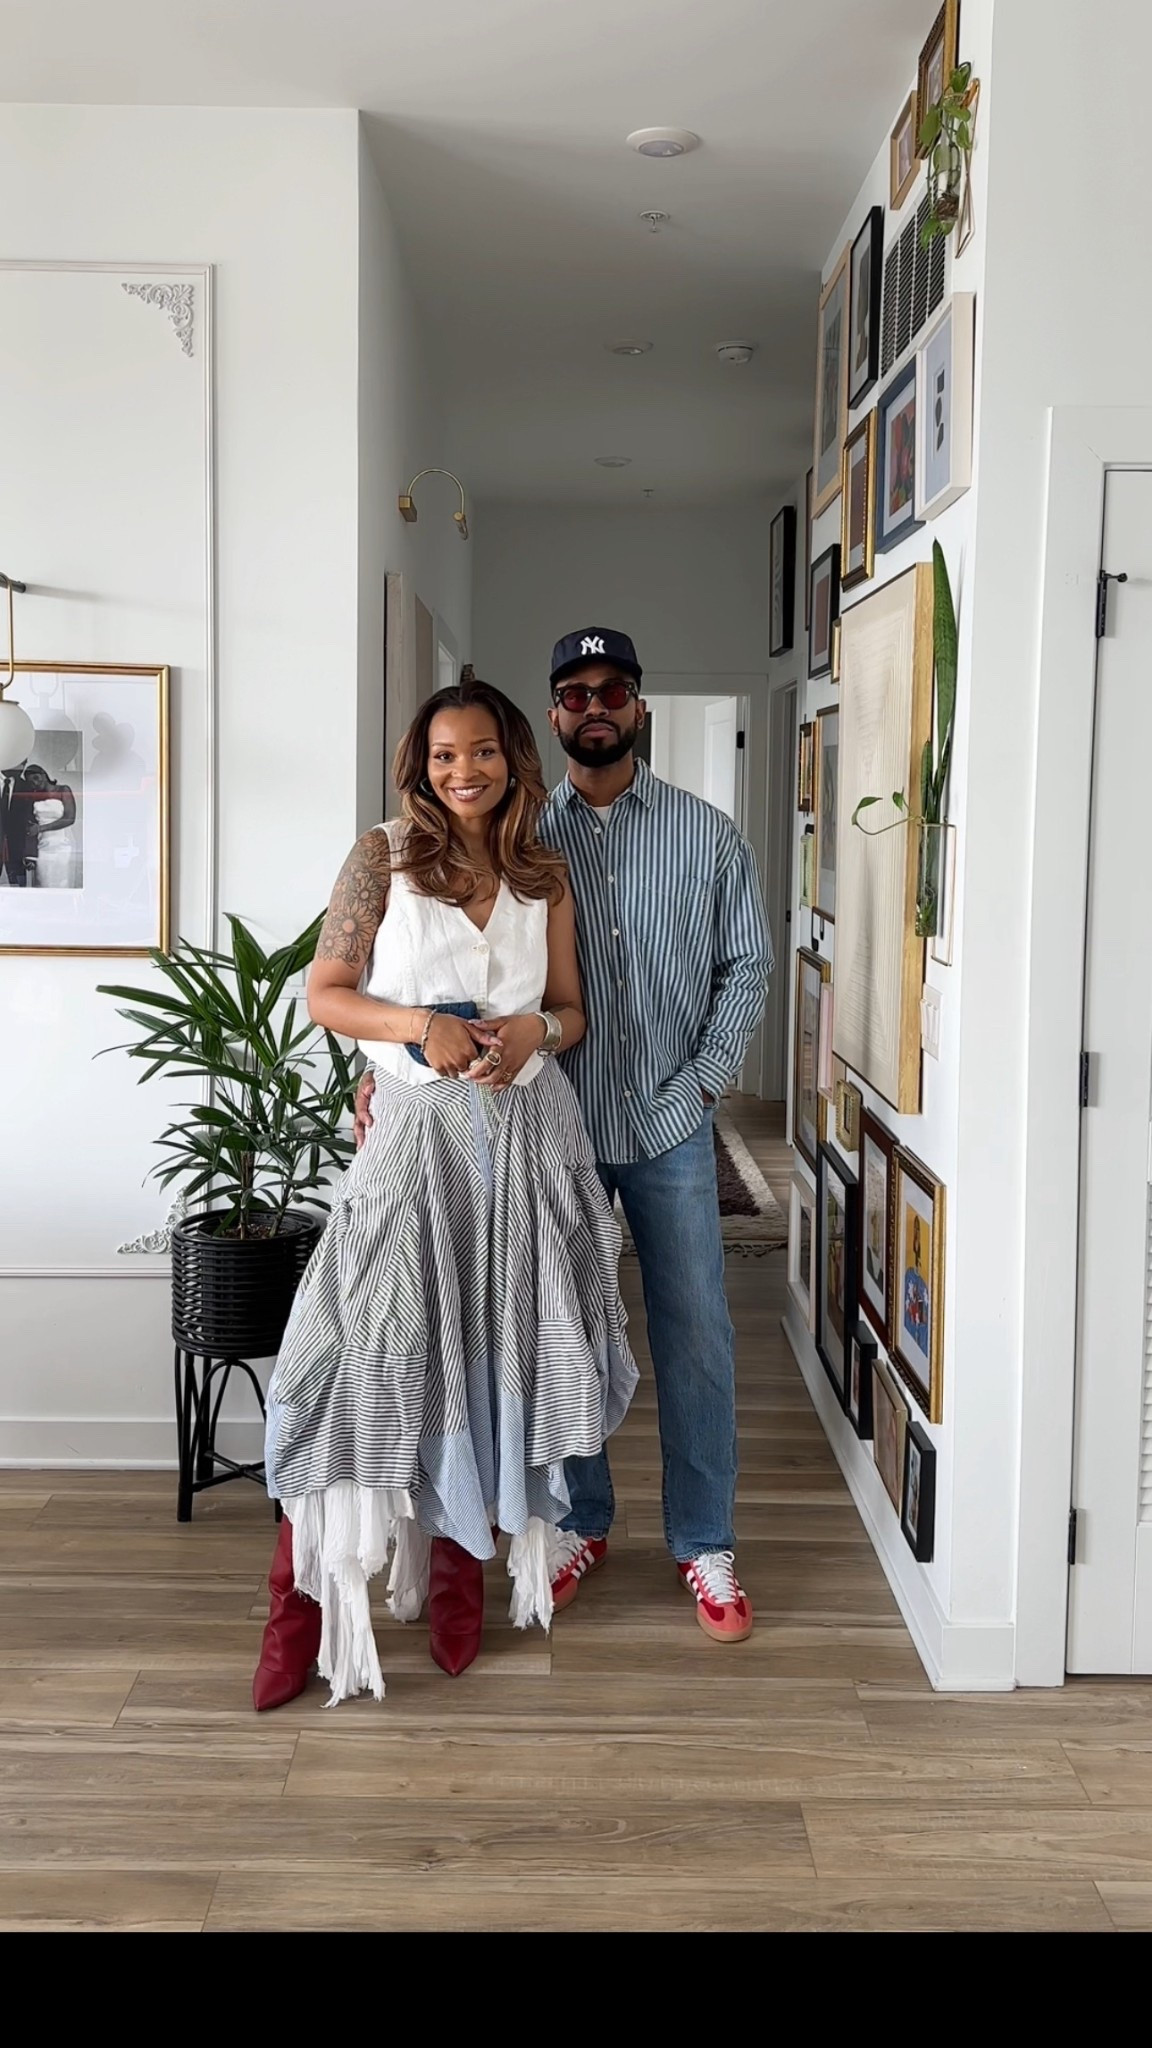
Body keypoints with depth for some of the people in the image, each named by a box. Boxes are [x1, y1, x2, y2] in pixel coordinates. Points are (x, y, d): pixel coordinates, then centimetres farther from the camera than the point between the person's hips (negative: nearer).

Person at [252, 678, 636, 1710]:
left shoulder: (545, 873, 10)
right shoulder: (384, 858, 1)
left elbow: (572, 1012, 13)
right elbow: (326, 993, -1)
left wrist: (533, 1029, -9)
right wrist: (420, 1026, -17)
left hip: (527, 1127, 3)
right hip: (418, 1127, -3)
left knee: (498, 1347, 6)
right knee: (377, 1352, -6)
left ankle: (461, 1570, 23)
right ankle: (305, 1598, 3)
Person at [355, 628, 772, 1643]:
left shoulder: (709, 834, 2)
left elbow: (747, 966, 4)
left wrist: (704, 1080, -4)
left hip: (671, 1129, 0)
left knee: (695, 1339, 5)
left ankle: (706, 1545, 19)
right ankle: (580, 1524, 28)